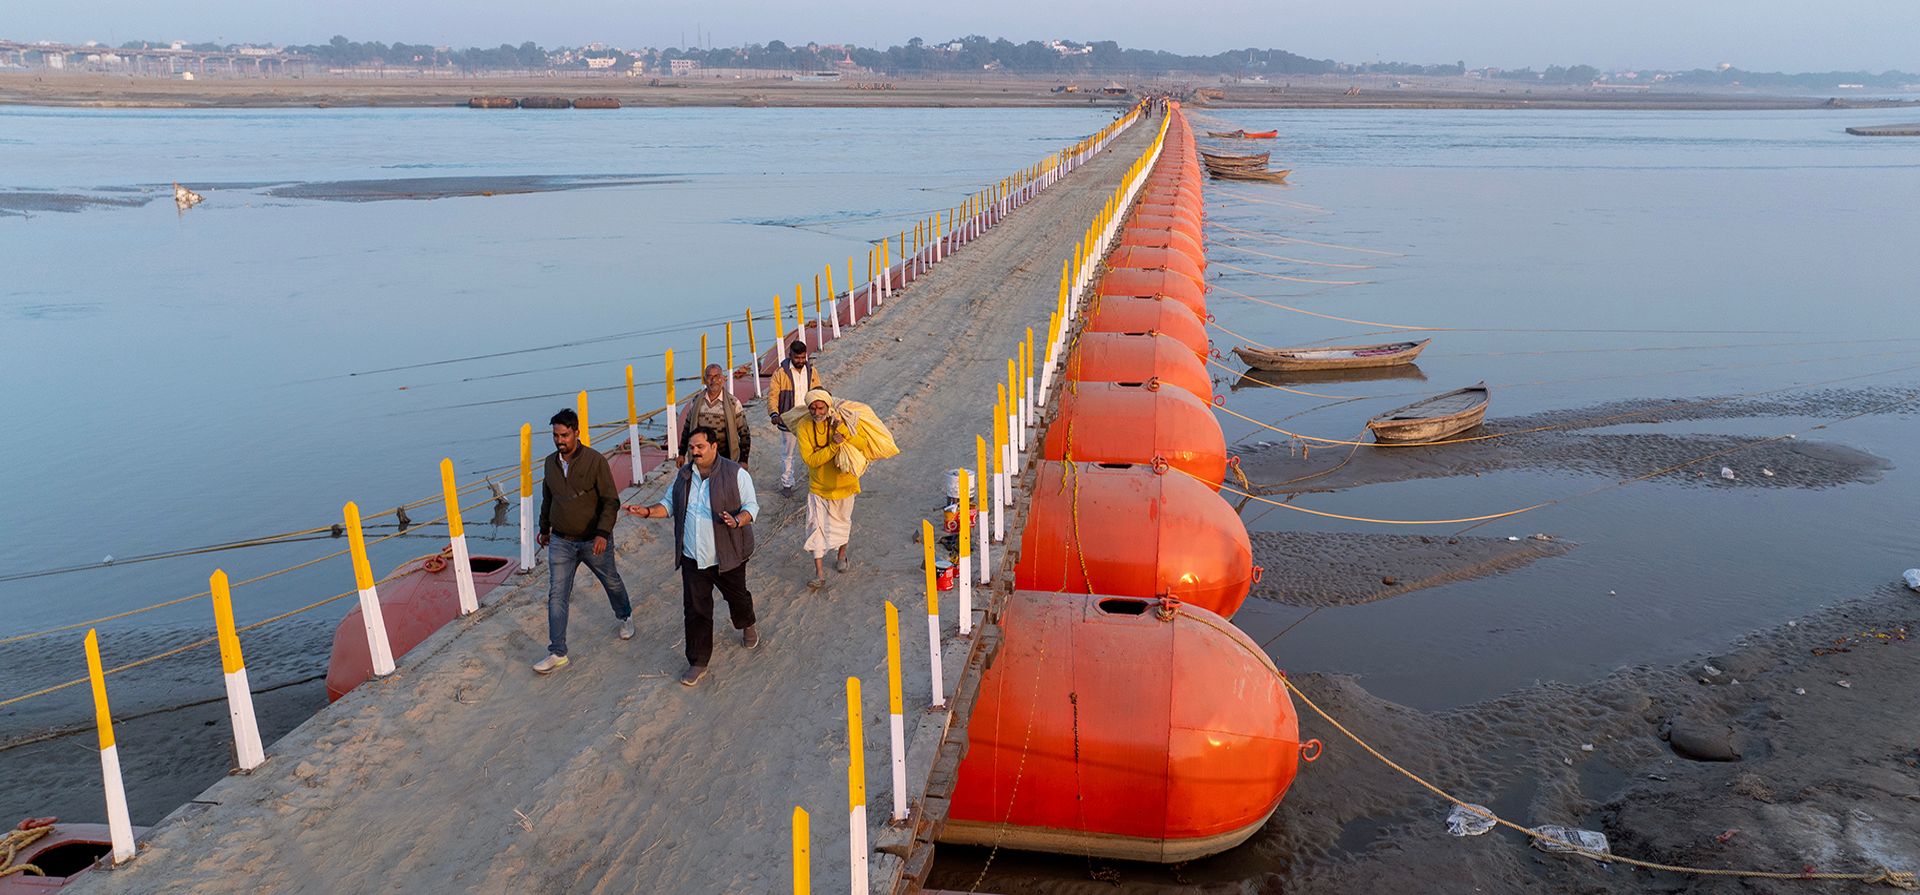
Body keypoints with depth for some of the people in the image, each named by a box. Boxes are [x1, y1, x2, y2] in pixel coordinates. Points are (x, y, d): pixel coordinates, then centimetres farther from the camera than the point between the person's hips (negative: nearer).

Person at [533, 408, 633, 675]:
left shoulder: (595, 461, -17)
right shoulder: (550, 462, 0)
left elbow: (611, 501, -17)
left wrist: (603, 533, -27)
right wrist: (544, 528, 24)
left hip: (594, 540, -3)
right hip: (561, 542, 4)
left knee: (612, 582, 18)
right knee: (556, 596, -2)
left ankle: (625, 618, 48)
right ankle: (557, 653, 4)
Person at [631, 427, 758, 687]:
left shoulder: (735, 474, -12)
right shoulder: (683, 475, 4)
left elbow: (751, 506, -9)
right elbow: (670, 505, 14)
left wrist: (737, 521, -30)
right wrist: (648, 512, -4)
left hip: (727, 557, -3)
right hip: (692, 559, 3)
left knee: (737, 597, 19)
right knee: (696, 610, 4)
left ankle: (747, 626, 53)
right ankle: (698, 663, 14)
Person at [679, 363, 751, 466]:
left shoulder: (733, 403, -3)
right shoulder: (695, 401, 6)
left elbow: (744, 434, -1)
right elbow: (687, 428, 15)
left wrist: (743, 460, -6)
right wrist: (682, 454, 14)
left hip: (725, 458, -2)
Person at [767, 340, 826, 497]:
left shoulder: (812, 371, 2)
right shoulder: (780, 373, -11)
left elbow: (818, 390, 15)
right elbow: (772, 396, -13)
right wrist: (774, 414, -28)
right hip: (788, 421, -2)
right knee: (787, 454, 10)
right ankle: (787, 484, 24)